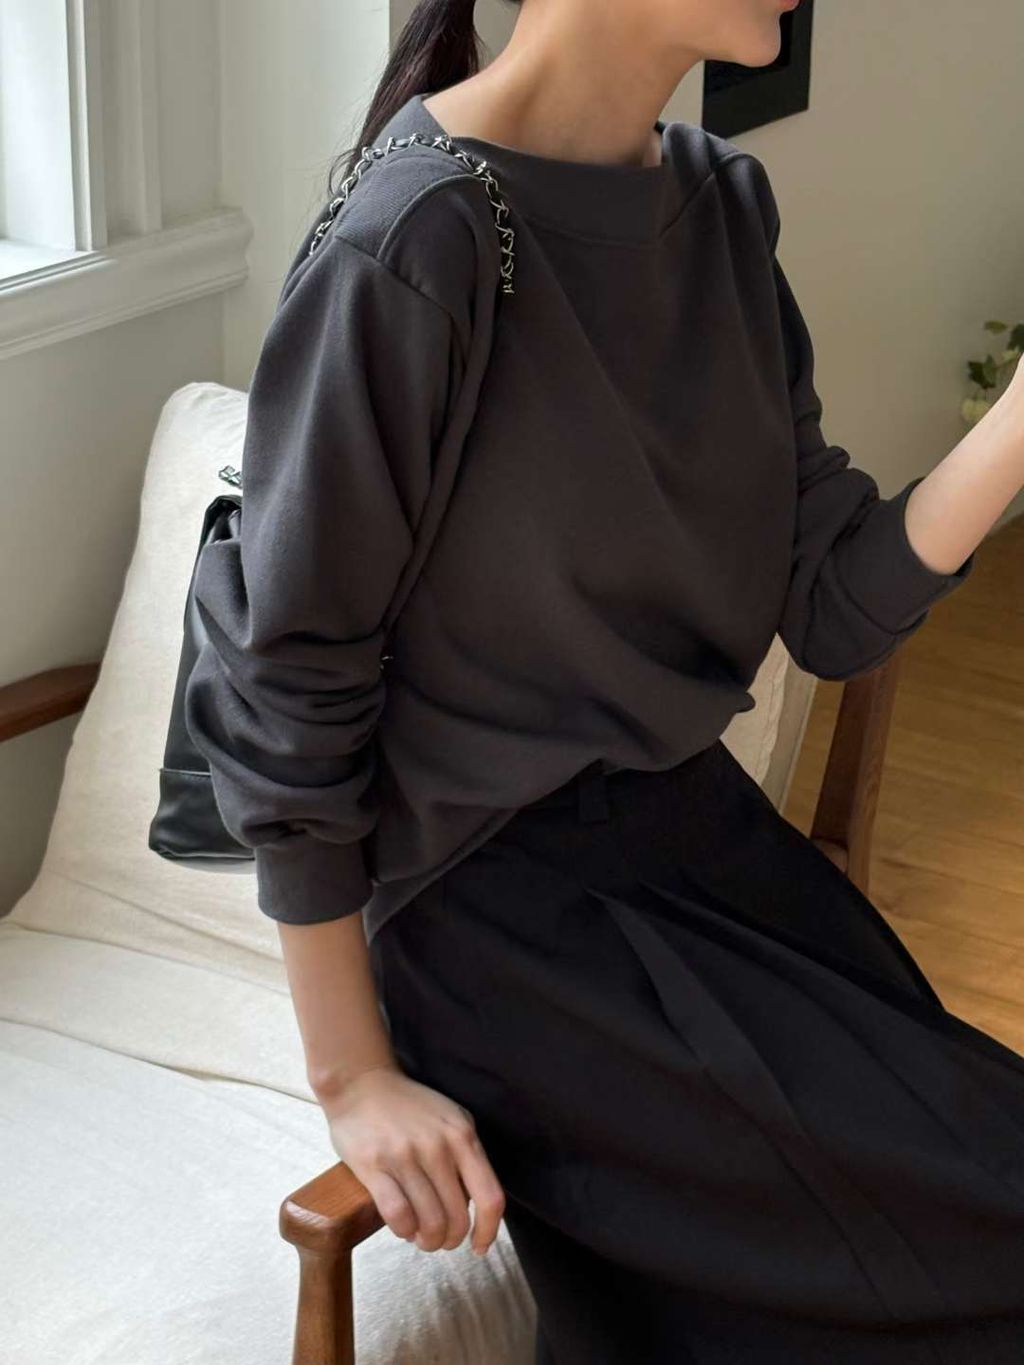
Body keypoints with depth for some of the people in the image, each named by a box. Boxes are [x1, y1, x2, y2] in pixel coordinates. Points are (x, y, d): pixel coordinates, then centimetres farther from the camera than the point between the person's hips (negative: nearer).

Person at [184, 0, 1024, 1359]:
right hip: (511, 902, -7)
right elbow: (290, 699, -14)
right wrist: (355, 1079, -10)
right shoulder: (414, 248, -20)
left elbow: (835, 608, 1)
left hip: (707, 836, 7)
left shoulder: (719, 203, 3)